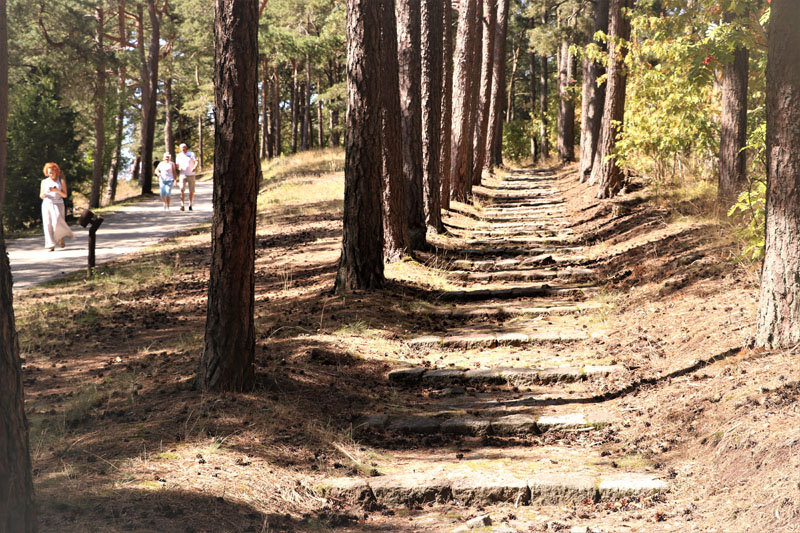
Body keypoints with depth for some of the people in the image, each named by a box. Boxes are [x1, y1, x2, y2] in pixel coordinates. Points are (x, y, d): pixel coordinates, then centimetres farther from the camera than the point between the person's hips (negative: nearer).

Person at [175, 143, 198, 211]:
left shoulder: (191, 154, 4)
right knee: (182, 189, -16)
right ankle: (182, 205, -15)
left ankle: (190, 205, 16)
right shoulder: (178, 156, 10)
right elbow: (177, 165, 13)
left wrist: (194, 167, -26)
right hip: (183, 175, 0)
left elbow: (196, 162, -5)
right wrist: (179, 168, -12)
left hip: (191, 175, 0)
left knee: (191, 191, 3)